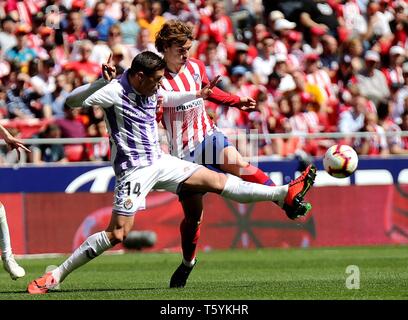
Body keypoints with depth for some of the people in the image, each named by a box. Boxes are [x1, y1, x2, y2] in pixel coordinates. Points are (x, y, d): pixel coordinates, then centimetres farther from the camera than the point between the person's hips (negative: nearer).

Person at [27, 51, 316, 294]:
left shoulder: (150, 90, 6)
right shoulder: (115, 91, -18)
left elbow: (167, 99, 32)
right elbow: (72, 101, -29)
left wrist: (198, 95, 30)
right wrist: (102, 81, -42)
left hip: (160, 162, 7)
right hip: (135, 169, -7)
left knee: (217, 180, 6)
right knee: (117, 233, -16)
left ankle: (284, 195, 9)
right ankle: (55, 277, -12)